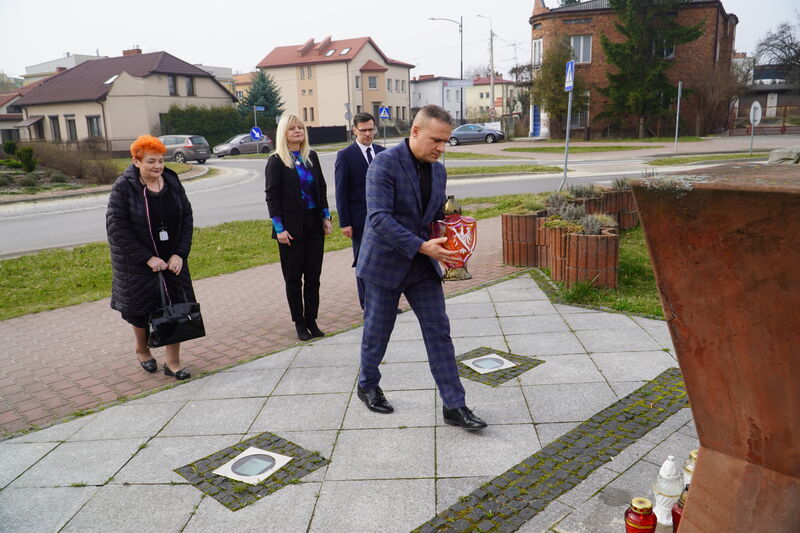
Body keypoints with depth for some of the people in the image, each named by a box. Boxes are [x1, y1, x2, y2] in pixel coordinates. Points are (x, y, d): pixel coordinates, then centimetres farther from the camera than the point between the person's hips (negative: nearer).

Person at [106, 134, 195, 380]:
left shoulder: (172, 182, 0)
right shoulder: (124, 186, -12)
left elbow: (187, 218, 1)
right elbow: (117, 227, -16)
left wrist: (180, 254, -10)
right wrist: (148, 258, -20)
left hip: (172, 259, 3)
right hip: (137, 263, -3)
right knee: (142, 309, 11)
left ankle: (173, 362, 13)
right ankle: (142, 350, 39)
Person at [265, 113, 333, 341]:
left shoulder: (311, 156, 8)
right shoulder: (276, 161, -5)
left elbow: (321, 188, 13)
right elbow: (272, 196, -7)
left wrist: (326, 217, 7)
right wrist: (279, 228, -13)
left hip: (314, 224, 4)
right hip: (291, 227, -4)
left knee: (313, 275, 7)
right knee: (293, 277, 4)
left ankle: (311, 320, 17)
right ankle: (299, 323, 15)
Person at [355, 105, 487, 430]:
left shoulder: (438, 170, 6)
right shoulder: (384, 163, -17)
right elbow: (379, 218, -25)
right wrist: (422, 246, -31)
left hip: (423, 267, 6)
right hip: (385, 264, -5)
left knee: (439, 333, 3)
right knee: (377, 333, 10)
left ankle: (454, 406, 10)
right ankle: (367, 386, 35)